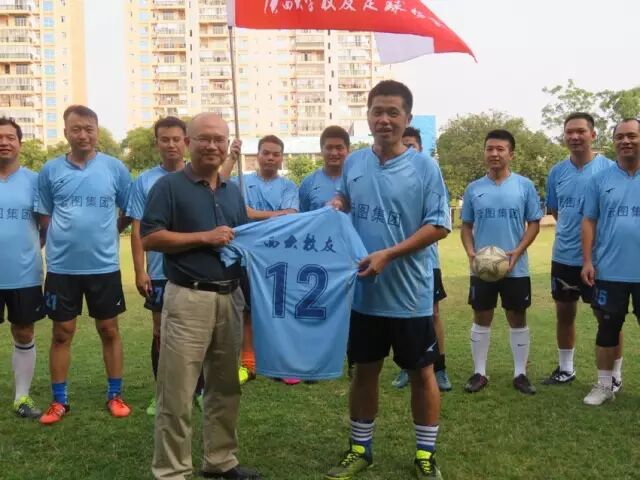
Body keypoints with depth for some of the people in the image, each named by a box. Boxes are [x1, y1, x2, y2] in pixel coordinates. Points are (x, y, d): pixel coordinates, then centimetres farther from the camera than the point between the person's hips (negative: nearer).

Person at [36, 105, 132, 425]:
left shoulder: (115, 168, -2)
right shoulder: (50, 171, 0)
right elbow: (45, 215, 10)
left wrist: (109, 232, 3)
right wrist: (67, 235, 1)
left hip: (104, 266, 0)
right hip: (61, 267, 1)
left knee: (109, 330, 9)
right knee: (62, 333, 9)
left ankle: (115, 395, 22)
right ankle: (59, 400, 21)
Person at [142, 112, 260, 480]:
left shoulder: (233, 191, 16)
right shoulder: (169, 186, -4)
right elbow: (150, 238, -12)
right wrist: (205, 237, -15)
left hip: (230, 297, 6)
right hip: (188, 298, -6)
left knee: (226, 387, 15)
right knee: (177, 393, -2)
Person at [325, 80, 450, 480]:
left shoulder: (425, 167, -9)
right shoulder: (353, 163, 4)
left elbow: (439, 226, -12)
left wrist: (388, 254, -20)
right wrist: (335, 206, -4)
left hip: (409, 294, -3)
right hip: (362, 291, 4)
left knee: (421, 373, 9)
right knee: (365, 371, 14)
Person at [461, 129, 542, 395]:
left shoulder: (524, 186, -2)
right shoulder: (473, 188, 3)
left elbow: (534, 223, 0)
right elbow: (466, 226, 8)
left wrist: (517, 252, -14)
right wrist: (471, 253, -9)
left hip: (516, 268, -1)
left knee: (517, 319, 8)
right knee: (481, 318, 8)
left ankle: (520, 374, 20)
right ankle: (479, 373, 19)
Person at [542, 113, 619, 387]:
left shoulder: (609, 168, -8)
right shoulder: (557, 172, 4)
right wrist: (571, 230, 5)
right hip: (564, 256, 5)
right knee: (564, 313, 14)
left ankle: (615, 375, 19)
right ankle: (565, 369, 30)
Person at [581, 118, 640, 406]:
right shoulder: (600, 179, 5)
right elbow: (589, 221, 5)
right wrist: (587, 261, -2)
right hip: (610, 271, 1)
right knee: (608, 328, 9)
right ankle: (604, 385, 21)